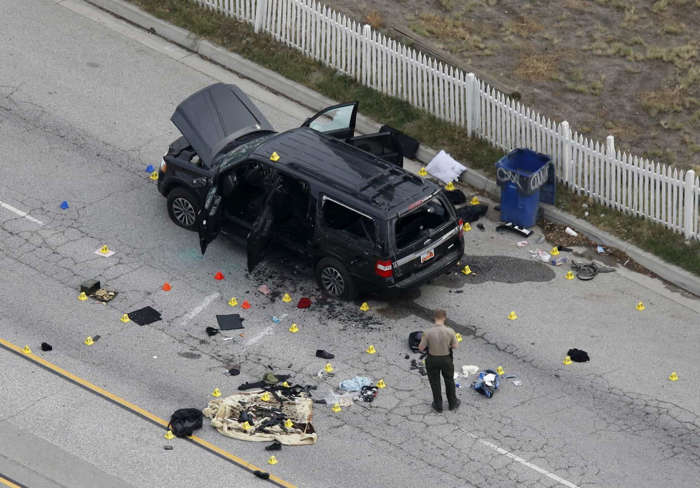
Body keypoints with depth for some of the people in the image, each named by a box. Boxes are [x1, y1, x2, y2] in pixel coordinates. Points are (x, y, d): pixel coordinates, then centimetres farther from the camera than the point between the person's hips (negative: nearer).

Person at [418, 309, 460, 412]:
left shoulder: (428, 332, -24)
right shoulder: (450, 331, -22)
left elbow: (421, 348, -15)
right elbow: (454, 346, -9)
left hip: (432, 360, -1)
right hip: (446, 359, 1)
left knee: (435, 382, 20)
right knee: (449, 381, 24)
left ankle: (438, 405, 34)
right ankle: (452, 403, 40)